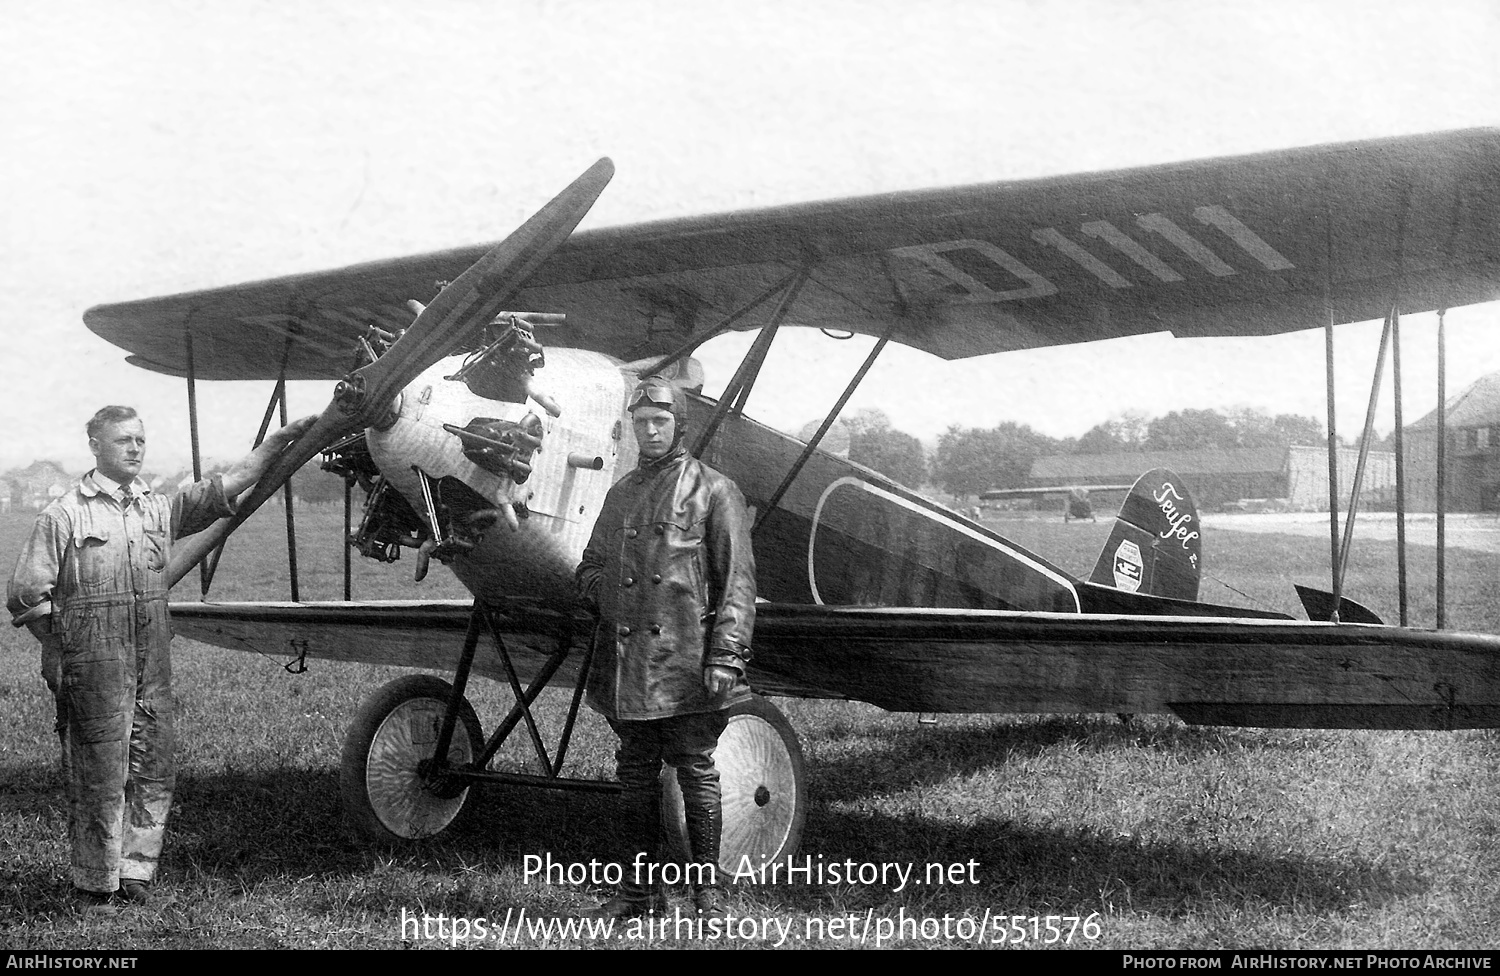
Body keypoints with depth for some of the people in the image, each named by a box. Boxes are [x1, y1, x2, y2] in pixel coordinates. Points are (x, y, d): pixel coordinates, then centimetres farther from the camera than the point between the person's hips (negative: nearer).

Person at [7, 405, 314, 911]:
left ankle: (134, 873, 21)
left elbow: (226, 486, 4)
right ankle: (94, 887, 13)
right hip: (94, 671, -5)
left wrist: (281, 439, -1)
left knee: (154, 772, 8)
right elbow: (27, 595, -3)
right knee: (99, 777, 1)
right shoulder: (64, 515, -4)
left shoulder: (160, 507, 11)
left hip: (154, 665, 5)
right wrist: (64, 647, -1)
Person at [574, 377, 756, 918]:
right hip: (626, 665, 6)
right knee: (636, 775, 11)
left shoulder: (713, 490, 0)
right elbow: (590, 565, 26)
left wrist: (725, 655, -14)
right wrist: (600, 588, 1)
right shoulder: (621, 494, 17)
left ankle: (708, 894, 8)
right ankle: (640, 889, 21)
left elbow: (736, 582, -5)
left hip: (684, 664, -5)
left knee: (696, 773, -1)